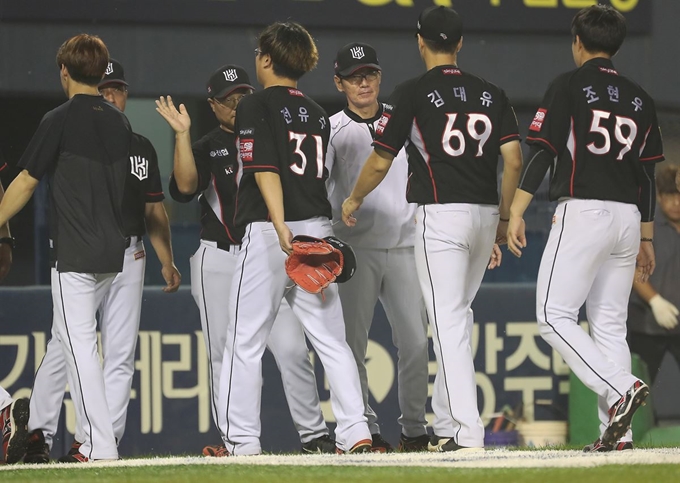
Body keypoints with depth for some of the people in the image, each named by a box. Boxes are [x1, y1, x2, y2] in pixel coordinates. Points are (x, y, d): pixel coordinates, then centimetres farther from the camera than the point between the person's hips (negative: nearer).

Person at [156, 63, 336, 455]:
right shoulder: (206, 148, 6)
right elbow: (185, 188, -14)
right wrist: (183, 134, -18)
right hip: (219, 263, -1)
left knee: (292, 349, -8)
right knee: (225, 356, 0)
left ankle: (314, 434, -3)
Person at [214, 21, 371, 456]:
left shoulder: (256, 106, -5)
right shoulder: (317, 114, 15)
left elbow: (265, 169, -15)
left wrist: (281, 227, -23)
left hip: (268, 232, -6)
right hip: (318, 231, 6)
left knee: (246, 341, 2)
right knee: (331, 338, 6)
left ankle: (242, 439, 2)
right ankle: (355, 431, -3)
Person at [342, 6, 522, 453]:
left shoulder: (413, 93, -4)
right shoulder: (491, 94, 9)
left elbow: (380, 163, -3)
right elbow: (514, 159, 2)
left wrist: (353, 201, 16)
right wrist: (503, 222, 10)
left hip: (441, 215, -5)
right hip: (485, 215, 5)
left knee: (449, 323, -7)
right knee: (457, 317, 17)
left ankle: (468, 431, -17)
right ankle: (446, 426, 21)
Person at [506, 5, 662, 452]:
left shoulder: (570, 85, -1)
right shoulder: (639, 97, 15)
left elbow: (541, 152, -9)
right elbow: (647, 172, 16)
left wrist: (515, 213, -9)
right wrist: (646, 238, 20)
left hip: (582, 211, -6)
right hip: (628, 216, 6)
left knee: (554, 316, -6)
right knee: (610, 324, 8)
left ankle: (620, 388, -24)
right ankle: (618, 432, 0)